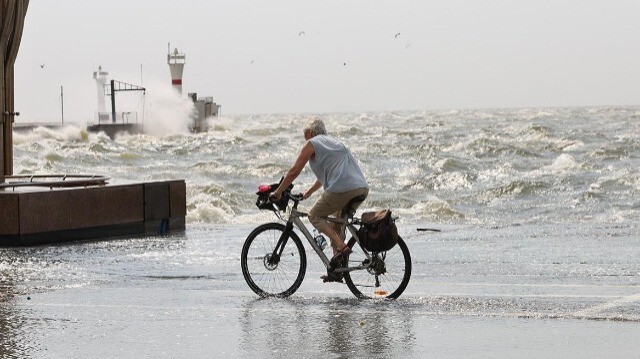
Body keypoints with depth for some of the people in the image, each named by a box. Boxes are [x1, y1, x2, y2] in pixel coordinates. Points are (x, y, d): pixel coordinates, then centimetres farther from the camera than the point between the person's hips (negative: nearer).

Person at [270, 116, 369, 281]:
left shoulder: (311, 144, 7)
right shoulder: (335, 142, 31)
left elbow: (294, 171, 5)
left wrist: (278, 192, 15)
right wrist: (309, 192, 48)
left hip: (342, 189, -8)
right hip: (362, 188, 8)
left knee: (315, 215, 11)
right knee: (336, 223, 21)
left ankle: (341, 247, -8)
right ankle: (336, 271, 16)